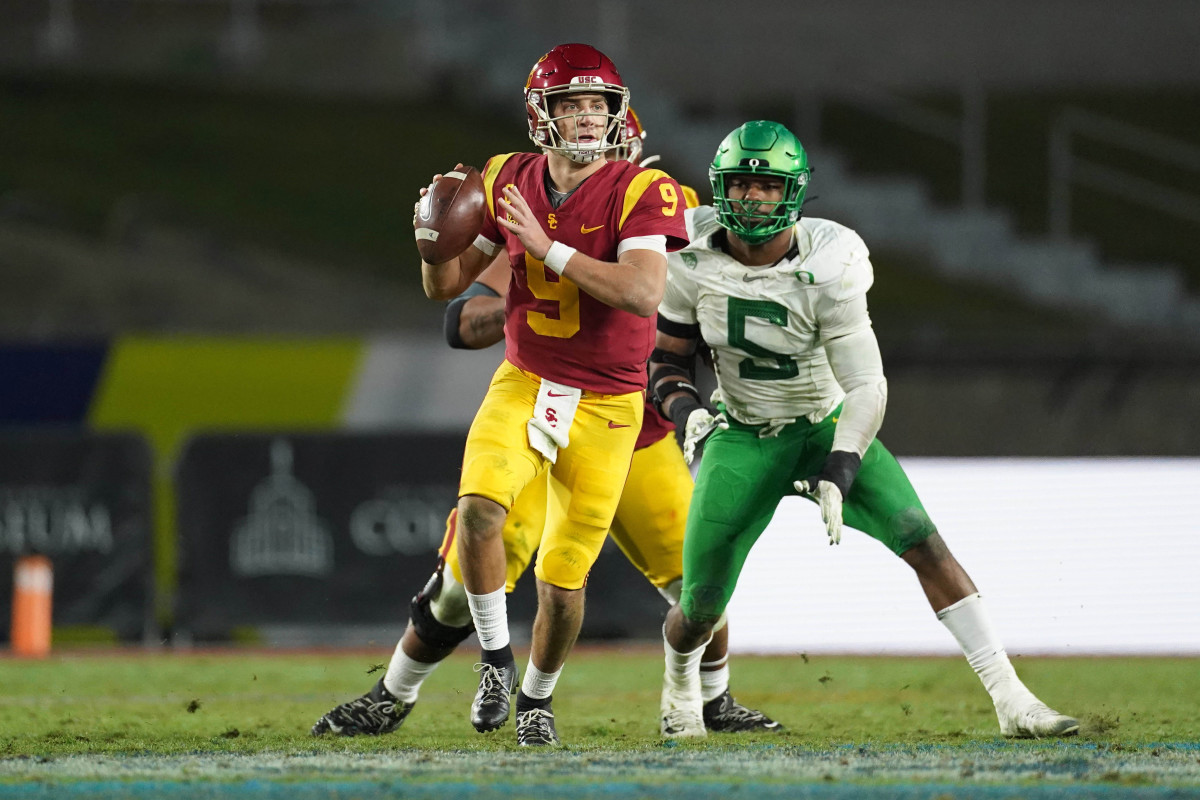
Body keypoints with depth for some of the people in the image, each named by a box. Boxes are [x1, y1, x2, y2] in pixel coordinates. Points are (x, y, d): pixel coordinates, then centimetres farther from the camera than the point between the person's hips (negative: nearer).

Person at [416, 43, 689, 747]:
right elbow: (446, 287, 10)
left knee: (563, 577, 2)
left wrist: (548, 248, -28)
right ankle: (496, 659, -7)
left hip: (604, 405, -2)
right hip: (522, 386, 2)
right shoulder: (510, 181, 2)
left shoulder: (640, 192, -12)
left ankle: (537, 698, 29)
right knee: (480, 506, -27)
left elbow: (644, 294, -27)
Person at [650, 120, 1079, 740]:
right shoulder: (695, 269, -12)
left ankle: (1010, 700, -18)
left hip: (826, 429, -1)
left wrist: (838, 473, -29)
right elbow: (666, 362, 3)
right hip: (742, 438, 1)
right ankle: (679, 686, 38)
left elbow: (866, 386, -20)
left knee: (924, 544, -19)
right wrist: (688, 411, -18)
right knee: (701, 607, -1)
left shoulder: (827, 270, -21)